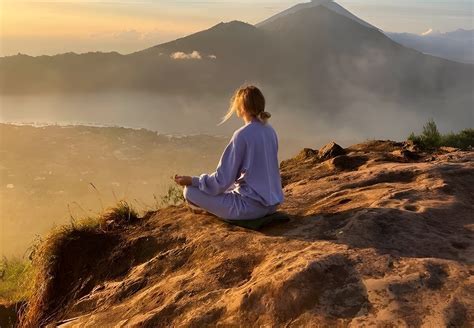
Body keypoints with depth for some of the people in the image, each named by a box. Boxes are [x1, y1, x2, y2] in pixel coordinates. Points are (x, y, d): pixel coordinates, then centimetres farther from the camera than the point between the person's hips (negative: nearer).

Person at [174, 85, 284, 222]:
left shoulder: (242, 135, -18)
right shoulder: (270, 131, 5)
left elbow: (221, 181, -17)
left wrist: (191, 180, -4)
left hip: (251, 206, -9)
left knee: (190, 191, -4)